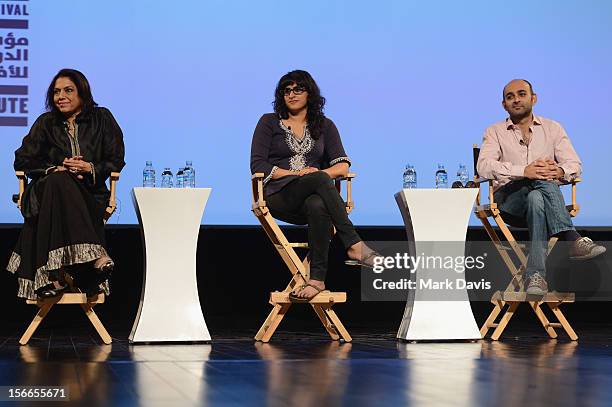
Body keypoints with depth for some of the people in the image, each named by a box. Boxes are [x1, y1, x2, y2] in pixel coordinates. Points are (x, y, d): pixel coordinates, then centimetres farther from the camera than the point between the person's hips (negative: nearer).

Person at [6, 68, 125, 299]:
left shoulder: (101, 119, 13)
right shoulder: (46, 123, 16)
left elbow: (116, 161, 8)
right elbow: (22, 160, 9)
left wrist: (91, 168, -12)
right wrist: (54, 169, -8)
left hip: (90, 195, -1)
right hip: (49, 190, 1)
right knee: (59, 181, -37)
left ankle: (54, 273, -47)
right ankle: (93, 256, -46)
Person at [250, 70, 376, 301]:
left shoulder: (324, 126, 18)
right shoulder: (269, 122, 12)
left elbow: (342, 166, 6)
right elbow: (258, 165, 0)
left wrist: (318, 173, -14)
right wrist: (295, 173, -11)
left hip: (313, 196, 2)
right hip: (278, 195, -2)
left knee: (318, 207, -40)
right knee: (319, 181, -38)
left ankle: (317, 279, -47)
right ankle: (354, 246, -47)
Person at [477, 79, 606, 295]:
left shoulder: (553, 129, 19)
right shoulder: (495, 132, 12)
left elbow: (575, 165, 6)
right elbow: (484, 166, -9)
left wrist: (559, 171, -20)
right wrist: (524, 171, -25)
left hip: (543, 194, 2)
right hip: (508, 200, -2)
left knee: (536, 200, -37)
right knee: (543, 184, -35)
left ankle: (536, 275, -46)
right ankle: (573, 240, -47)